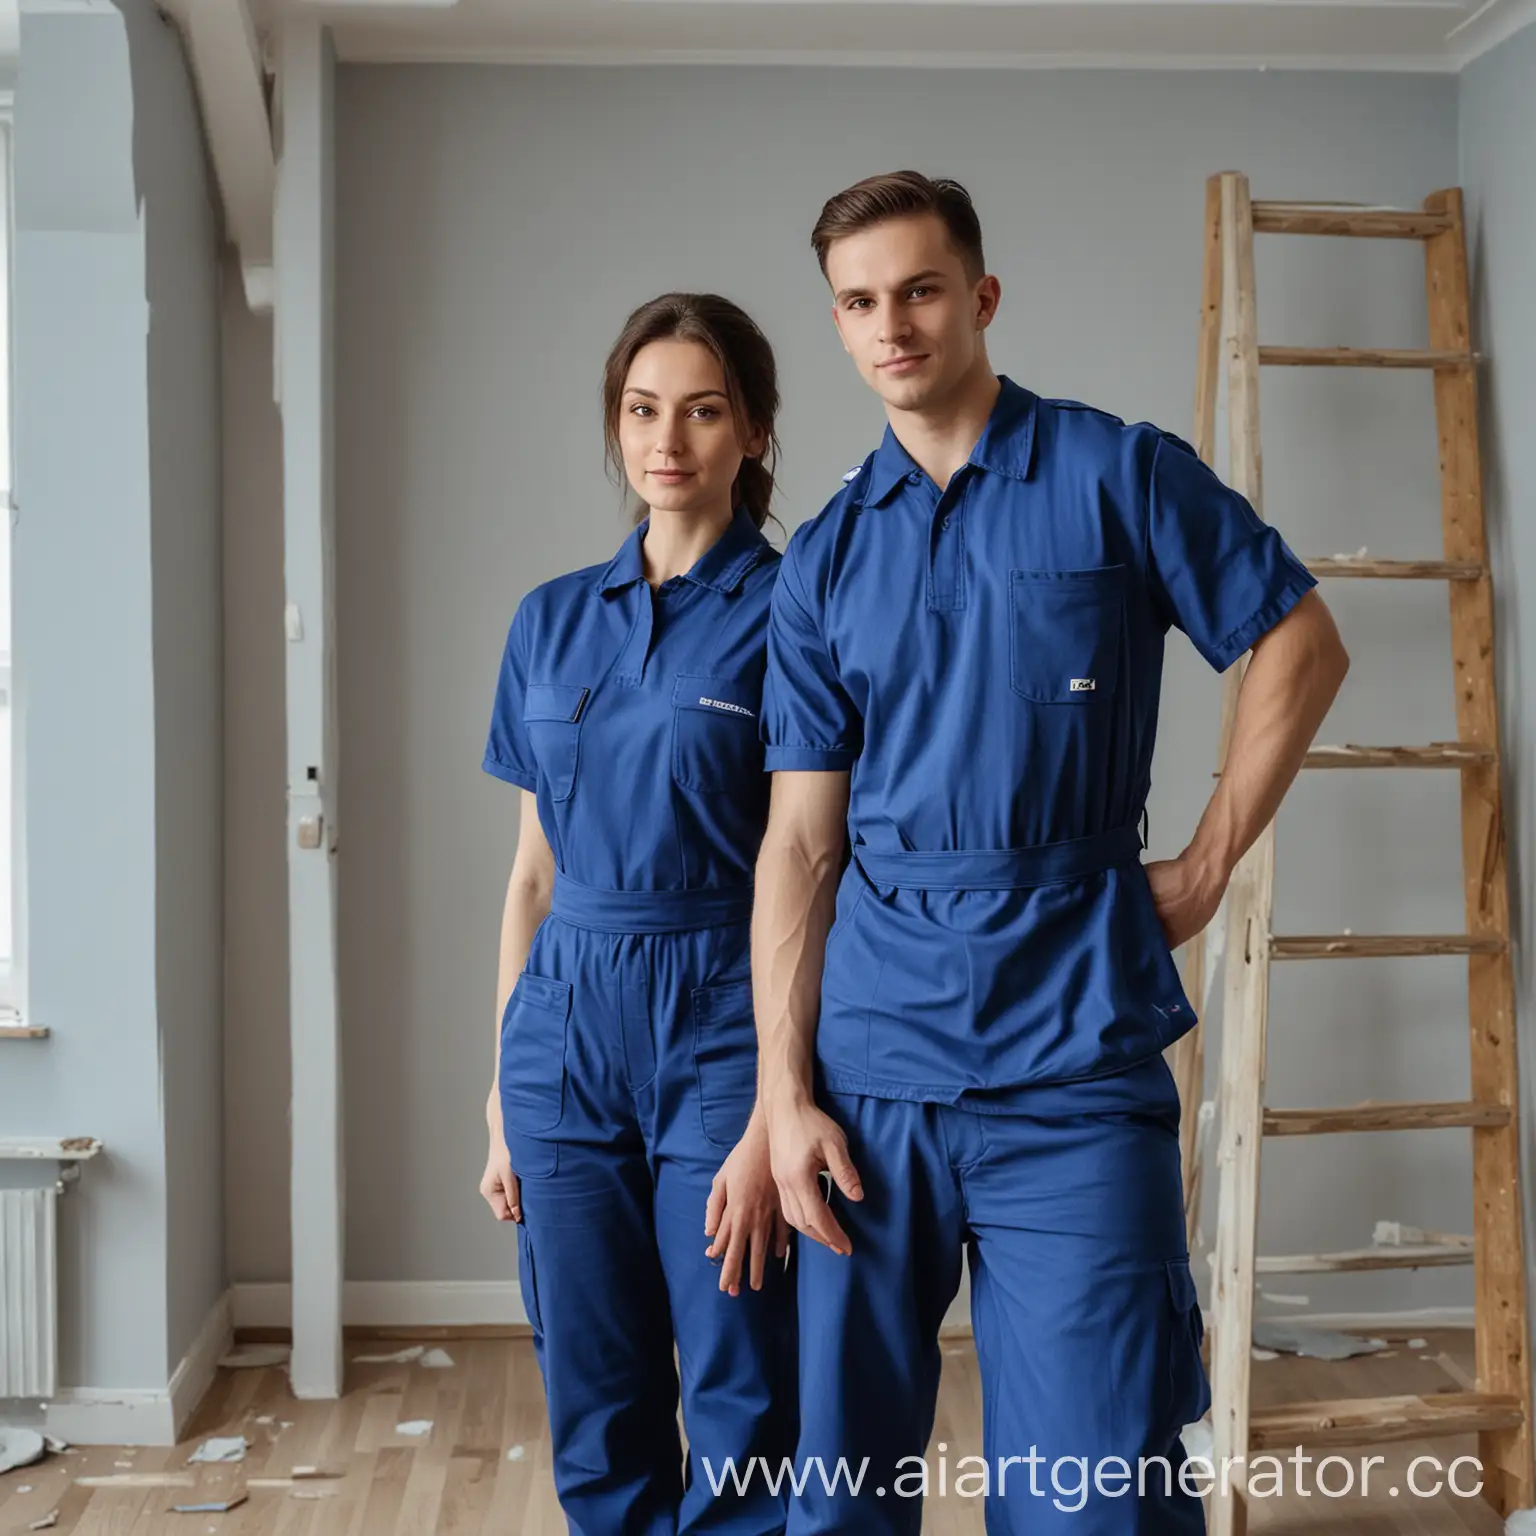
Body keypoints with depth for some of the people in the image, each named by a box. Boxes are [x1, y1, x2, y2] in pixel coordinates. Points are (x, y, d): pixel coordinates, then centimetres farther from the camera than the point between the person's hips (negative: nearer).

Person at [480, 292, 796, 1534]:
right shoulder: (552, 620, 10)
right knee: (595, 1417, 11)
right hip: (566, 1024, 5)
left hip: (718, 1022, -4)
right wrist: (503, 1094, 11)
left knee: (739, 1420, 1)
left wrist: (772, 1119, -14)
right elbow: (535, 872, 13)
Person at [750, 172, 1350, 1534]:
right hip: (875, 1056, 4)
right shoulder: (826, 558, 9)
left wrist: (1208, 867, 0)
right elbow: (802, 836, 6)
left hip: (1076, 1057, -3)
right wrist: (784, 1091, -1)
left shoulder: (1119, 474, 1)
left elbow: (1302, 649, 5)